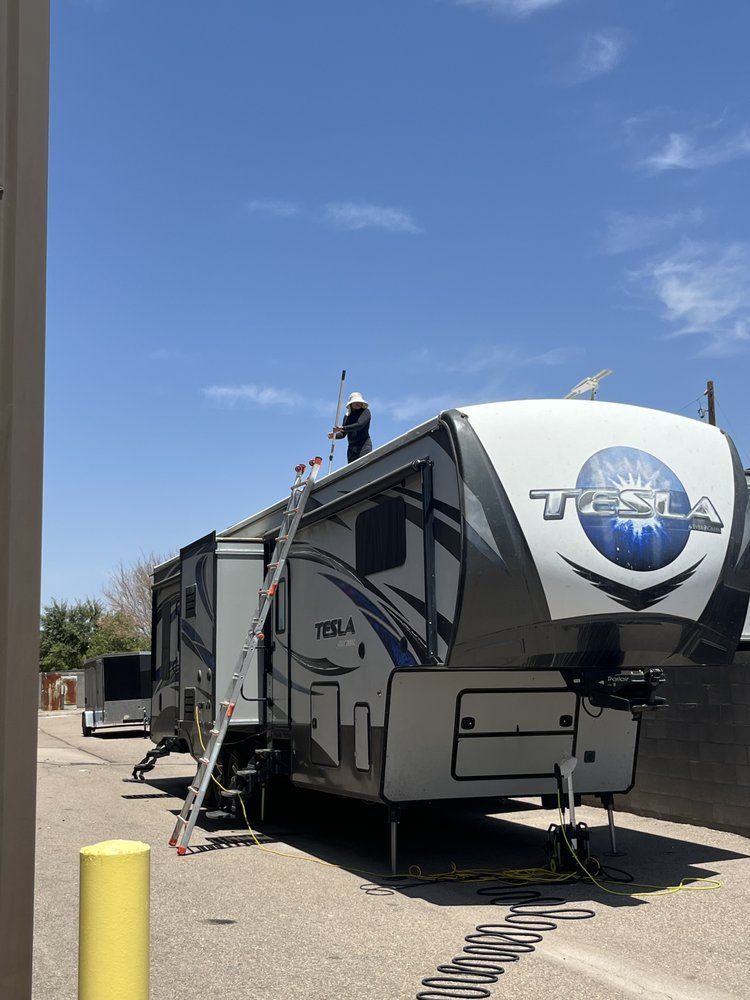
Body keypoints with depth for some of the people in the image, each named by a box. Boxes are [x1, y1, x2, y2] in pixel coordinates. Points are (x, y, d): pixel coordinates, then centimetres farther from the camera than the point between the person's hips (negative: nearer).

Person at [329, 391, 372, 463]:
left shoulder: (365, 412, 1)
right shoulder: (348, 416, 16)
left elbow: (359, 425, -17)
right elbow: (343, 434, 14)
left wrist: (342, 428, -24)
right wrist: (335, 435, -9)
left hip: (364, 446, -5)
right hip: (351, 447, 5)